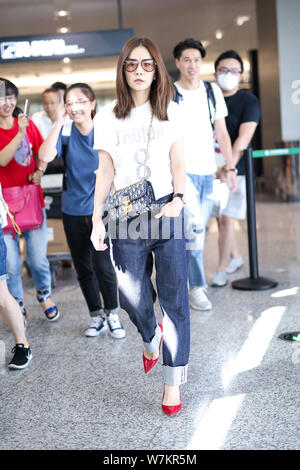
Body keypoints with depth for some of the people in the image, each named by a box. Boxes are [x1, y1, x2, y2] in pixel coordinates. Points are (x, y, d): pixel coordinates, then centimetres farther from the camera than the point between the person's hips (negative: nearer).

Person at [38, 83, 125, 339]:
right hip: (73, 210, 3)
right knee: (83, 268, 11)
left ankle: (112, 314, 14)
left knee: (103, 264, -10)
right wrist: (59, 123, -20)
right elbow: (45, 156, -20)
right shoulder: (66, 132, -3)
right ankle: (97, 316, 27)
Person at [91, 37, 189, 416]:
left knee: (174, 295, -3)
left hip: (165, 209, 0)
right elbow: (105, 171, 6)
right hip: (126, 213, 1)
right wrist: (97, 219, 0)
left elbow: (178, 164, 6)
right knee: (131, 295, 4)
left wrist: (177, 199, -11)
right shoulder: (108, 117, 5)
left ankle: (173, 378, 10)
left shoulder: (170, 112, 6)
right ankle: (151, 337, 40)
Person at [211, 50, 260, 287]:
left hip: (236, 169, -5)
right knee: (220, 217, 11)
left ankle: (221, 271, 4)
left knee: (226, 218, -7)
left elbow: (243, 139, -16)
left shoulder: (248, 100, -6)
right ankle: (236, 257, 32)